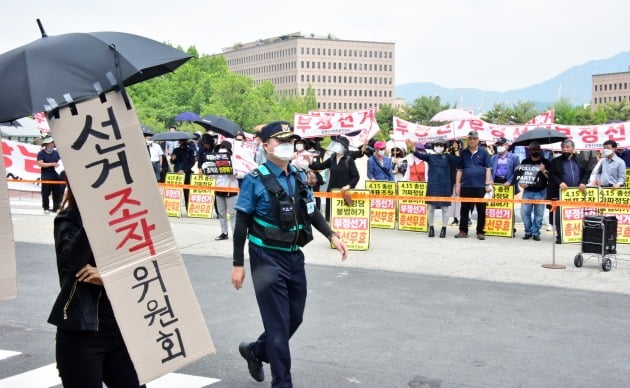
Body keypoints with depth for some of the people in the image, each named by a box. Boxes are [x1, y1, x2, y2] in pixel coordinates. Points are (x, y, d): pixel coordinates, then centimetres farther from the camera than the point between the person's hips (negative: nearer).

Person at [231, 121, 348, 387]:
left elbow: (311, 211, 18)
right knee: (278, 323, -2)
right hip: (268, 259, -6)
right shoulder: (255, 180, -11)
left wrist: (332, 236, 3)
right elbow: (241, 224, -8)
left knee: (294, 318, 15)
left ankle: (255, 351, 40)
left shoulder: (299, 177, 6)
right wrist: (238, 264, -10)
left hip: (294, 256, 6)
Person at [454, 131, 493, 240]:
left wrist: (488, 184, -5)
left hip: (480, 186, -2)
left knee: (481, 210, 2)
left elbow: (488, 169, 2)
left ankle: (480, 232, 10)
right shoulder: (464, 153, 9)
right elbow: (459, 170, 11)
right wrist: (457, 185, 5)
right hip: (466, 186, 2)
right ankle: (463, 231, 14)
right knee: (464, 210, 6)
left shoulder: (483, 152, 3)